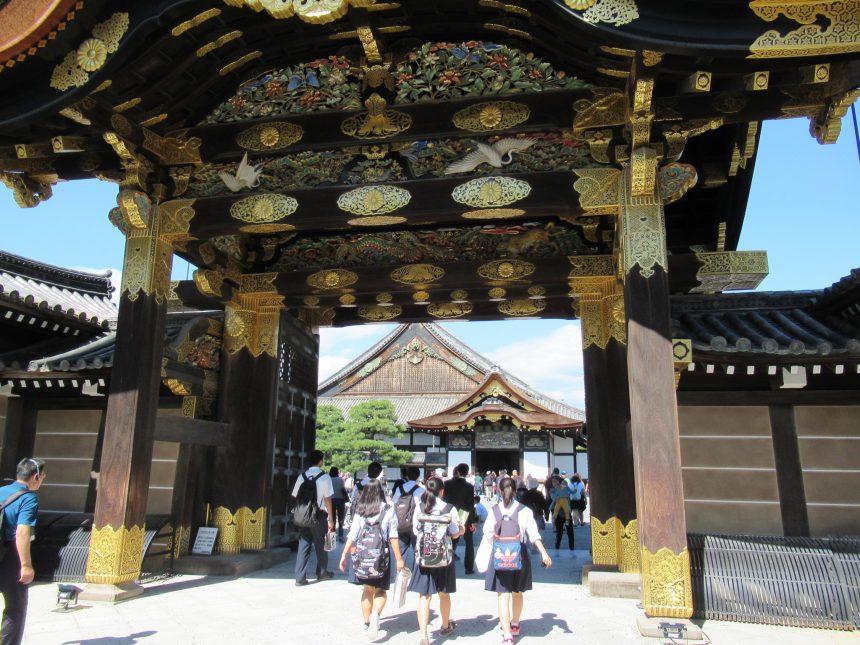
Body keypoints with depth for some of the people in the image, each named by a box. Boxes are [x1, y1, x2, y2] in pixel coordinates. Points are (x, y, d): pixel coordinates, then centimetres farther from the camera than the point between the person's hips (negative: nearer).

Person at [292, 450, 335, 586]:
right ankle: (322, 573, 28)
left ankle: (300, 577, 5)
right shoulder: (324, 477, -9)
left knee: (303, 544, 8)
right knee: (320, 544, 13)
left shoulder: (302, 476, 2)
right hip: (319, 515, -3)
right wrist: (331, 519, -3)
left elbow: (295, 496, 3)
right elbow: (327, 499, -9)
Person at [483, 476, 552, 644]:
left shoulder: (494, 510, -6)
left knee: (503, 595, 2)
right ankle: (515, 625, 39)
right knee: (517, 593, 20)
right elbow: (534, 534, -12)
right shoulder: (525, 510, -5)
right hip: (520, 554, 2)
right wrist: (544, 553, -13)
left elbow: (488, 534, -3)